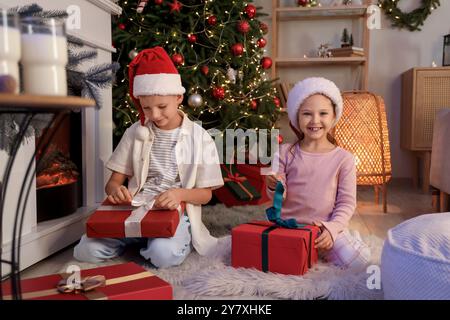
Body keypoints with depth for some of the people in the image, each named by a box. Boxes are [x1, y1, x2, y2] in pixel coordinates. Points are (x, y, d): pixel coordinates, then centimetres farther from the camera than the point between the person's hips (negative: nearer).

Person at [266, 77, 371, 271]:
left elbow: (347, 202, 0)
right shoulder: (285, 153, 2)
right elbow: (281, 198, 3)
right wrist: (274, 188, -20)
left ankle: (319, 249, 5)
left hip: (326, 228, 0)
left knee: (358, 259, -25)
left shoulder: (344, 158, -1)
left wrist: (332, 229, -15)